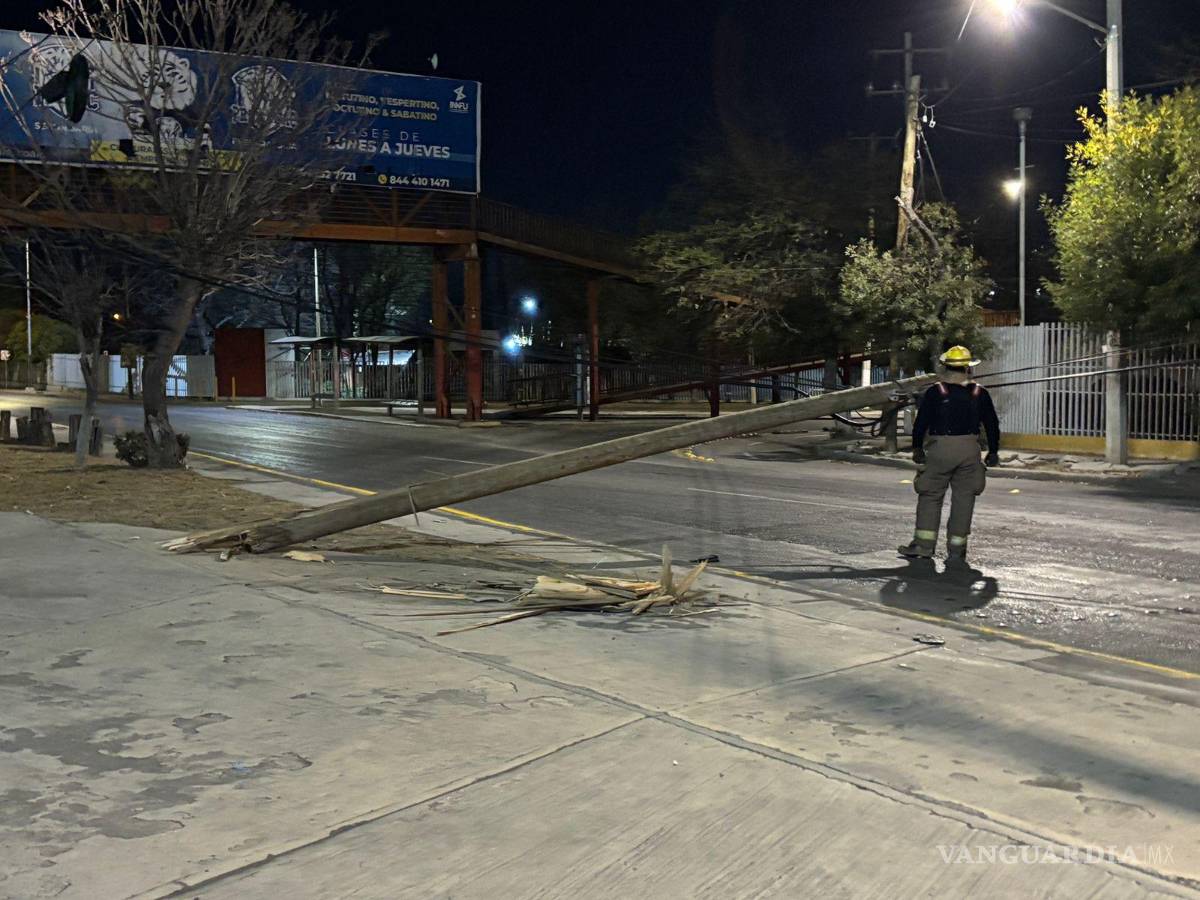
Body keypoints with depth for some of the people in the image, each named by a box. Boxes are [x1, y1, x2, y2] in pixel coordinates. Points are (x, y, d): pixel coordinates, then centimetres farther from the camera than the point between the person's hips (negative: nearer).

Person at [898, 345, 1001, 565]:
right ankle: (956, 550, 7)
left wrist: (917, 448, 9)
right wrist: (993, 451, 18)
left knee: (930, 496, 8)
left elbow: (921, 422, -2)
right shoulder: (979, 394, 5)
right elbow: (992, 424, 9)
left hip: (940, 449, -2)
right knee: (963, 499, 6)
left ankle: (924, 544, 5)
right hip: (969, 449, 2)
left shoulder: (935, 392, -2)